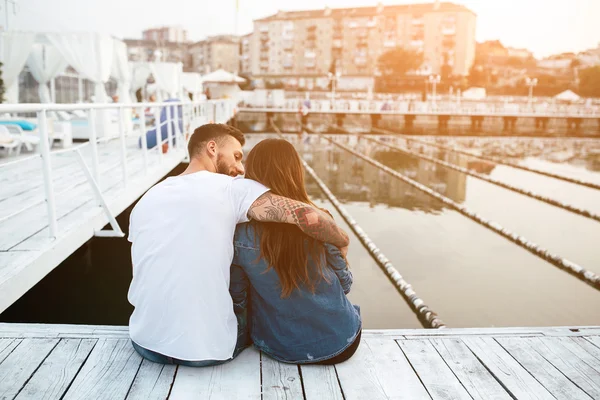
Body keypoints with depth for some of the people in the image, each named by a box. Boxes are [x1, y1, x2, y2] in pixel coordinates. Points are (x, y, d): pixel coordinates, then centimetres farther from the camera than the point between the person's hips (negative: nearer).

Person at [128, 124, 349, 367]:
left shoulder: (145, 200, 6)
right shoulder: (232, 188, -9)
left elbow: (150, 271, 13)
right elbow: (308, 216, -19)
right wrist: (342, 242, 0)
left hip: (145, 343, 5)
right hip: (206, 349, -4)